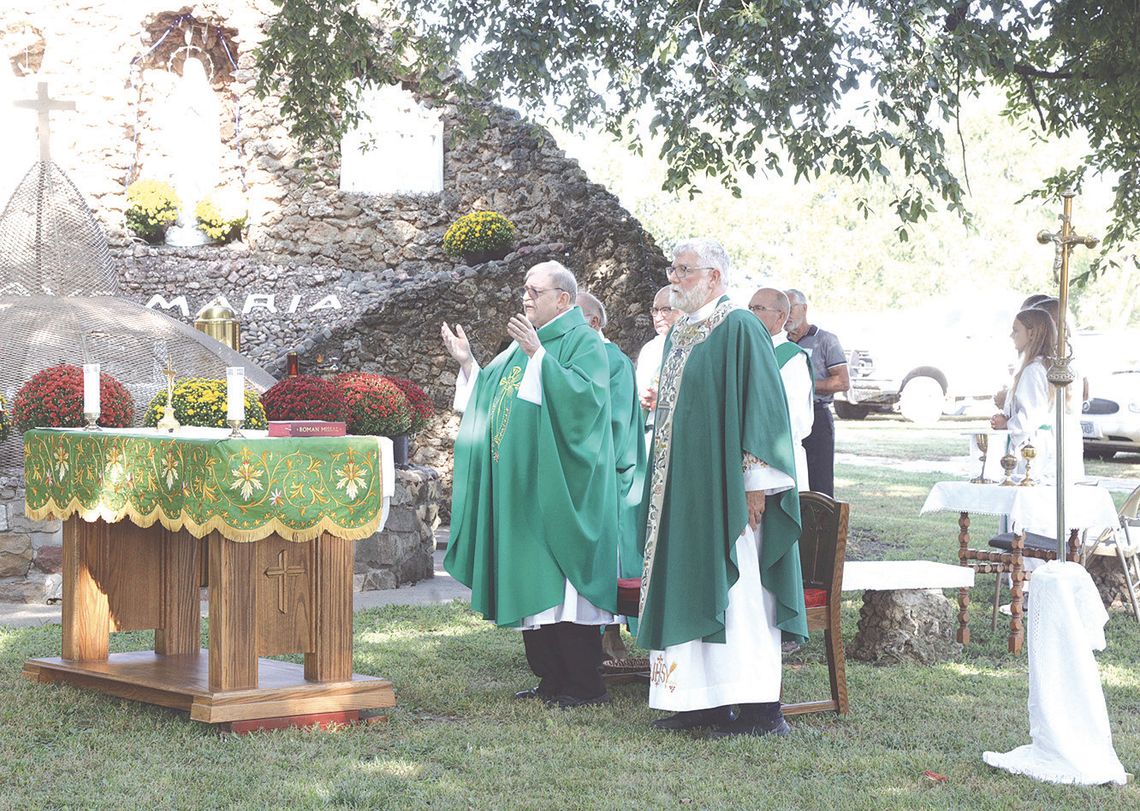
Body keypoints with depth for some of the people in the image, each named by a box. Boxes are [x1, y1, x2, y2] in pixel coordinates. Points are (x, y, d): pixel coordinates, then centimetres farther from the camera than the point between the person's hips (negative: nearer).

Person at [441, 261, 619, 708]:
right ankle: (552, 679, 14)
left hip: (560, 486, -9)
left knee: (562, 581, -9)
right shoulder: (524, 344, 19)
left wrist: (537, 354, -26)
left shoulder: (582, 341, -6)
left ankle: (584, 685, -4)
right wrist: (468, 363, 10)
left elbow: (586, 394, -23)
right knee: (531, 582, 8)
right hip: (521, 486, 9)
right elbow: (492, 398, 21)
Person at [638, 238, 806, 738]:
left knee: (737, 589, -7)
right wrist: (663, 485, 19)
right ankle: (703, 701, 14)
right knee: (690, 589, 8)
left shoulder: (739, 329, -10)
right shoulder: (679, 334, 16)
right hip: (682, 489, 9)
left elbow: (761, 405, -15)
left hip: (724, 489, -9)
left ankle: (760, 709, -2)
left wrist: (755, 481, -20)